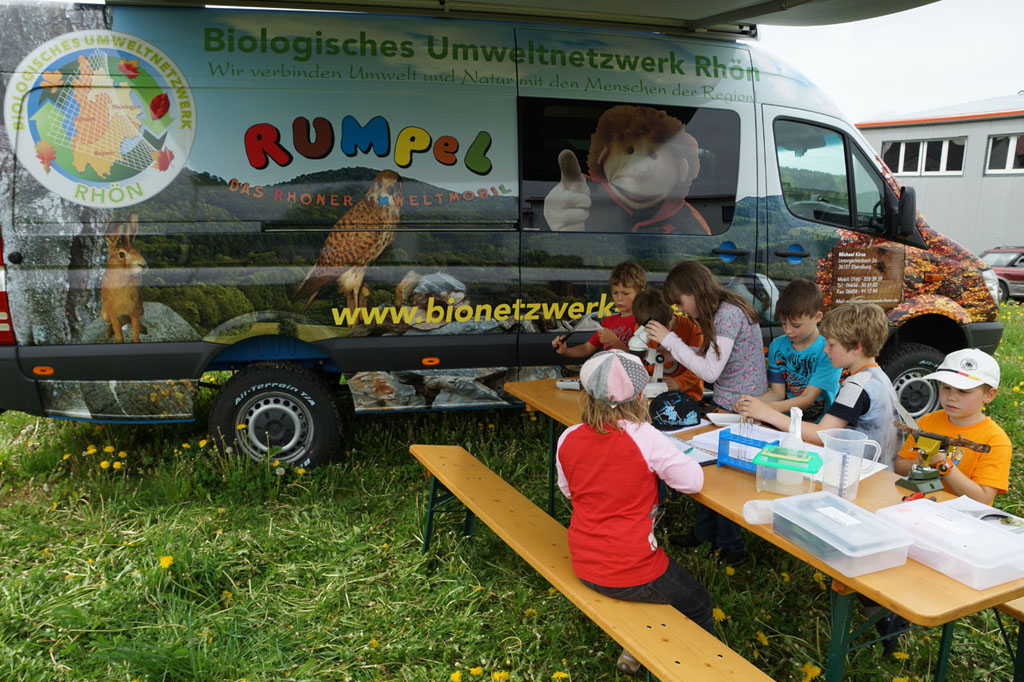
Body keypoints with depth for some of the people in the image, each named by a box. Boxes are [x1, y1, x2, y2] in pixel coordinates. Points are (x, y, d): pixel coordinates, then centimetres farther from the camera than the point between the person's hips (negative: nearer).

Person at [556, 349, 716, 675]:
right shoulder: (646, 437, -21)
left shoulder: (568, 439, -6)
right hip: (631, 572, -5)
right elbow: (693, 481, -16)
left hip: (584, 567, 6)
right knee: (698, 605, 22)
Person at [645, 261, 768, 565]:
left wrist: (670, 340, -17)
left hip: (741, 408, -9)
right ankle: (705, 533, 26)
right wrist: (670, 342, 4)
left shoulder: (729, 314, -20)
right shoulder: (720, 312, 10)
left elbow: (711, 371, -22)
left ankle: (731, 547, 13)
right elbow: (707, 359, 11)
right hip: (723, 403, 9)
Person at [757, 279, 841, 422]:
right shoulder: (777, 345, 9)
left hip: (817, 424, -4)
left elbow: (808, 399, -13)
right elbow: (777, 392, 8)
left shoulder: (828, 351, -9)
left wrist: (767, 408, -26)